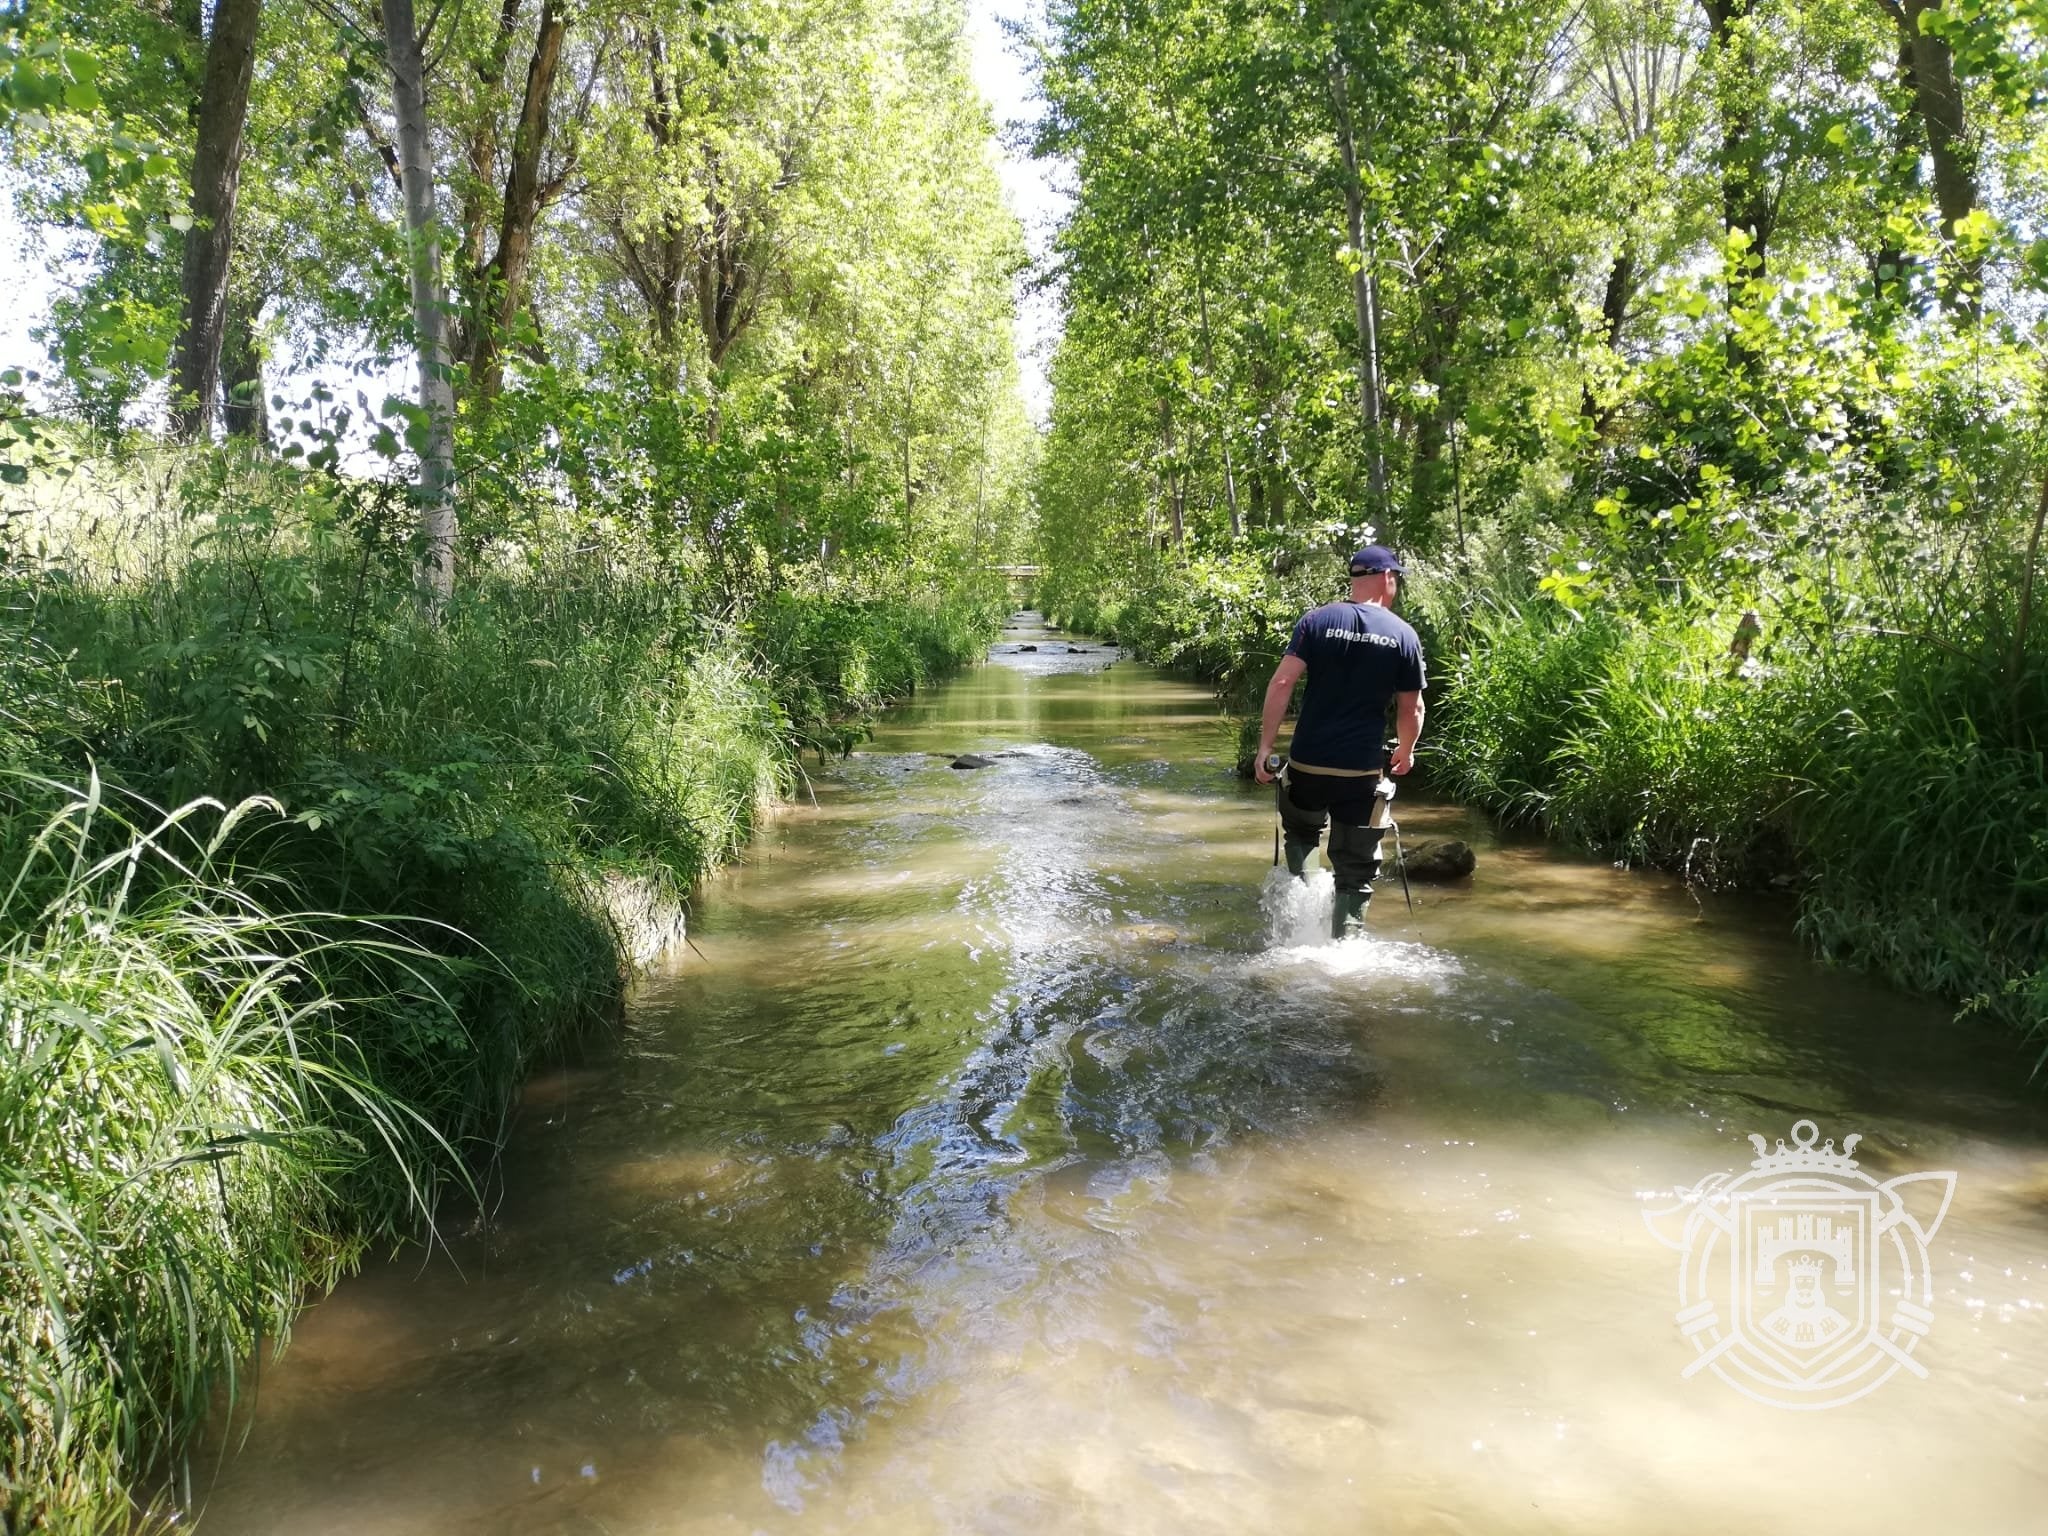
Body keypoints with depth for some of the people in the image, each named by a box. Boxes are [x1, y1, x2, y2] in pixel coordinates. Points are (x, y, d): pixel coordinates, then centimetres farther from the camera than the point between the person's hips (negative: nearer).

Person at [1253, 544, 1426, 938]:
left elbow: (1282, 682, -10)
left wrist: (1265, 746, -7)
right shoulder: (1404, 635, 0)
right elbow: (1412, 708, 5)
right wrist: (1405, 753, 23)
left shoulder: (1318, 620, -2)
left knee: (1301, 835, 28)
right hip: (1362, 770, 0)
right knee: (1356, 869, 11)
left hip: (1308, 762, 0)